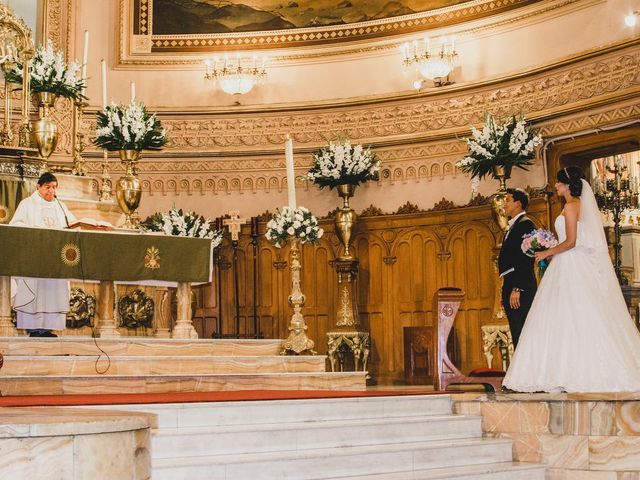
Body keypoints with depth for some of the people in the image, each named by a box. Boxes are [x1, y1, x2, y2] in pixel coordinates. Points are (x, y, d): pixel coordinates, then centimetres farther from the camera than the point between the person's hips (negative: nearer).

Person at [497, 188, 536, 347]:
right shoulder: (513, 226, 22)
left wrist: (517, 289, -22)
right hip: (511, 286, 10)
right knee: (517, 334, 10)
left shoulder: (525, 223, -8)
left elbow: (526, 259, -17)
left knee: (522, 333, -11)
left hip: (520, 286, -10)